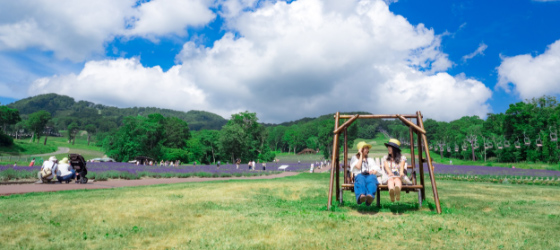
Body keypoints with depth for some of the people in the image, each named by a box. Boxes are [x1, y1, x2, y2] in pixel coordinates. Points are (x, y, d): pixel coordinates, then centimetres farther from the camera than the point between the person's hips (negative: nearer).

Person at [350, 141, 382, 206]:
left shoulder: (370, 160, 37)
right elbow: (358, 167, 6)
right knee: (361, 180, -41)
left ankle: (370, 195, -68)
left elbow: (378, 170, 23)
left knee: (371, 179, -38)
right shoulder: (354, 158, 28)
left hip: (370, 175, 2)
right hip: (359, 175, -2)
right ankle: (361, 196, -71)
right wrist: (361, 155, 15)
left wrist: (373, 171, -2)